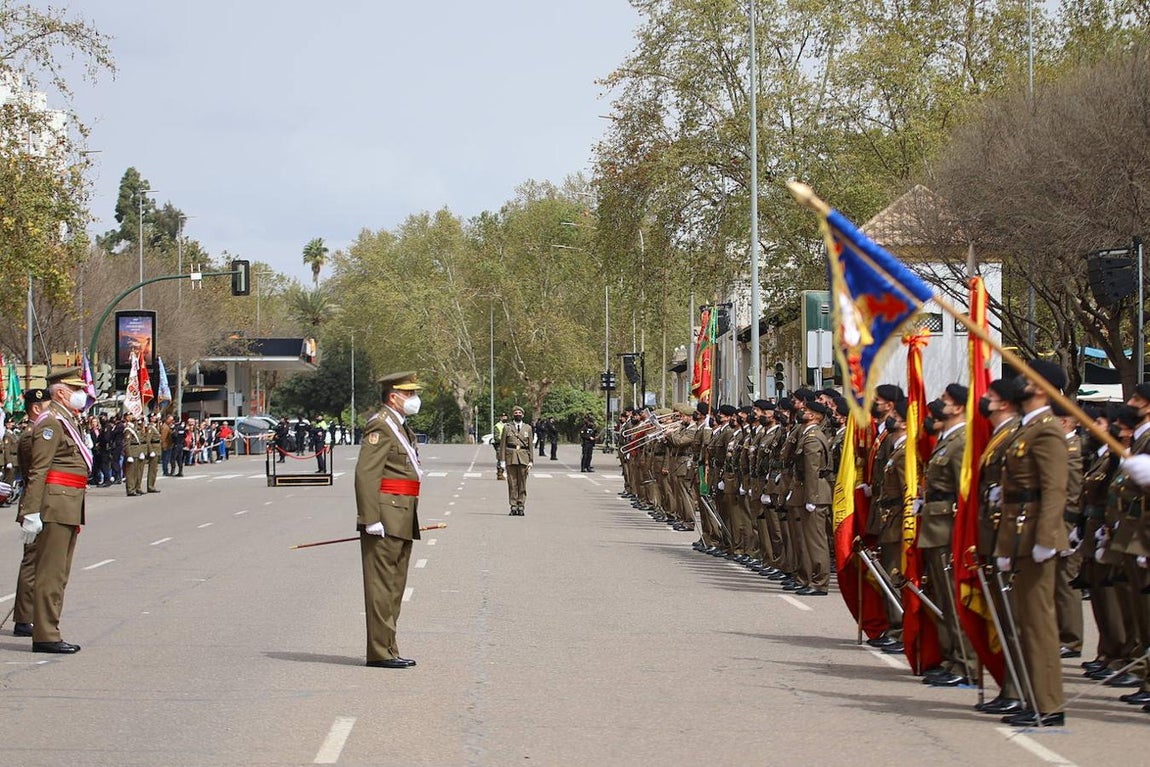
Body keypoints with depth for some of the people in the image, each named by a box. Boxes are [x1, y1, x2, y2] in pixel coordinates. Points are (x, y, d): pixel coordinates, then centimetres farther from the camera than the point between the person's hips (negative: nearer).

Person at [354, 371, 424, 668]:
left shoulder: (401, 427, 20)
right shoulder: (380, 426, -12)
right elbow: (366, 473, -19)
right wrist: (371, 519, -24)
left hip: (402, 519, 10)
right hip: (386, 518, -10)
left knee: (395, 587, 13)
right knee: (382, 585, -7)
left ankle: (388, 649, 19)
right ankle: (380, 652, -5)